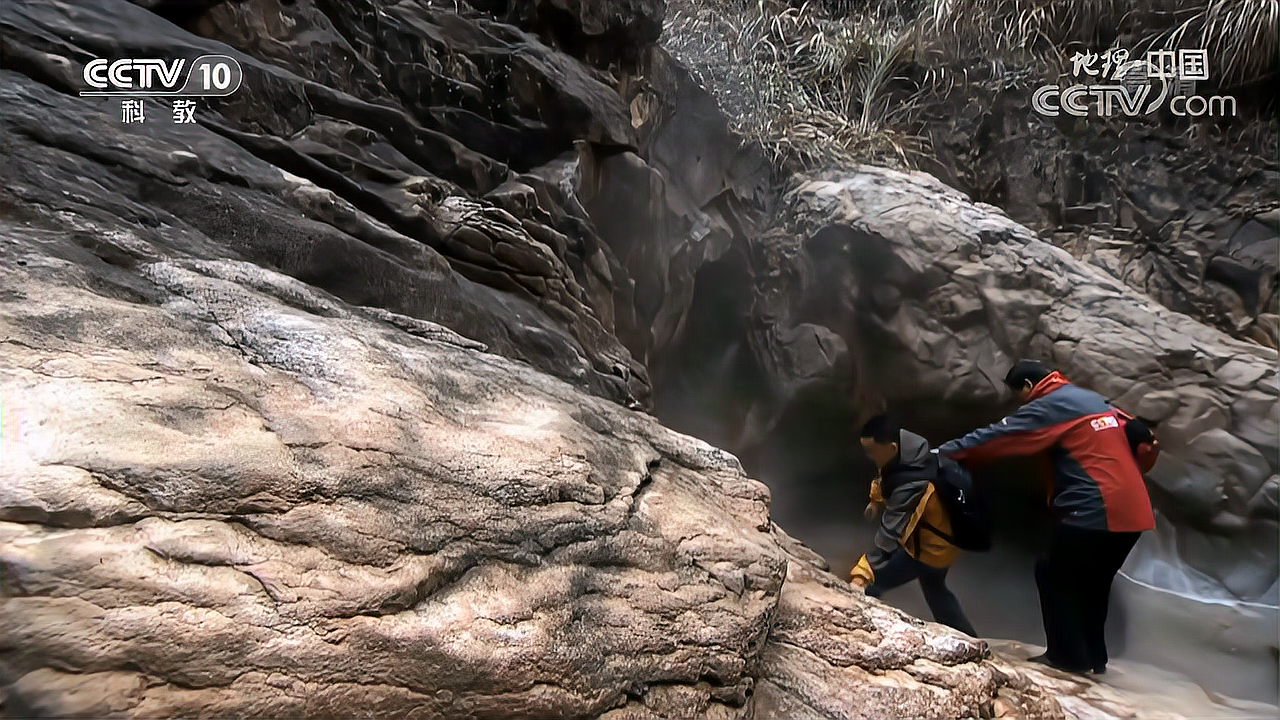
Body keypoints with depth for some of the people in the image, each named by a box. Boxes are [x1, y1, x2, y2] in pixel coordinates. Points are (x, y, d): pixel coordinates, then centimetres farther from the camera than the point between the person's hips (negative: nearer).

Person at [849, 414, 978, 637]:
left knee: (866, 588, -4)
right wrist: (877, 499, 22)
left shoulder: (911, 485, -41)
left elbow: (890, 532, -45)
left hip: (928, 548, -10)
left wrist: (863, 573, -47)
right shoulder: (913, 453, -14)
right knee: (934, 589, 31)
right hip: (938, 541, 10)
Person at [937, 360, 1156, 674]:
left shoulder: (1049, 406, -6)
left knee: (1053, 574, 7)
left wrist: (945, 451, -5)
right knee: (1093, 581, 21)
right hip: (1132, 512, 8)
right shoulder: (1095, 400, 18)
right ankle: (1094, 657, 27)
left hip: (1093, 511, -8)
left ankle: (1069, 657, 10)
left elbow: (997, 436, -9)